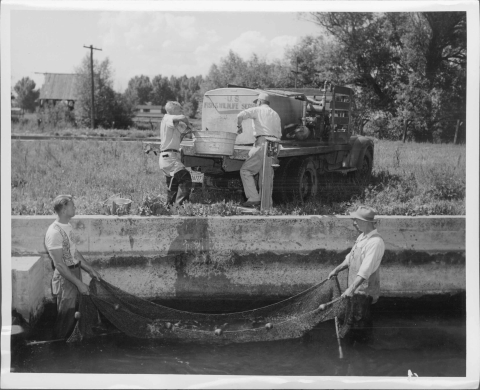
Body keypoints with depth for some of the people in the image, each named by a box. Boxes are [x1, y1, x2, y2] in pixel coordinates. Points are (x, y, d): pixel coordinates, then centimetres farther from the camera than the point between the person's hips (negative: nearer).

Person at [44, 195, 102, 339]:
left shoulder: (68, 226, 7)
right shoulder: (55, 232, -23)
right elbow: (59, 264, -23)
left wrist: (90, 270, 14)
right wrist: (79, 283, -23)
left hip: (74, 274, 9)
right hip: (64, 279, -9)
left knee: (74, 314, 16)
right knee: (66, 318, 1)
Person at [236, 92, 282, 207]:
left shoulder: (258, 110, 6)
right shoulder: (276, 115, 26)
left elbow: (241, 115, -8)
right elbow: (279, 135, 23)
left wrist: (239, 126, 9)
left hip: (262, 143, -7)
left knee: (245, 170, -2)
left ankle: (253, 198, -12)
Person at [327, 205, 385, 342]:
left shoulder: (376, 242, -25)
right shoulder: (362, 237, 6)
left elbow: (366, 270, -32)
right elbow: (350, 258, 19)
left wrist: (352, 288, -36)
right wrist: (336, 270, 17)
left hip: (364, 291, -9)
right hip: (355, 287, 9)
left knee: (362, 323, 4)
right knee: (355, 320, 21)